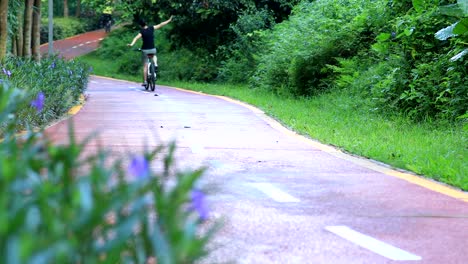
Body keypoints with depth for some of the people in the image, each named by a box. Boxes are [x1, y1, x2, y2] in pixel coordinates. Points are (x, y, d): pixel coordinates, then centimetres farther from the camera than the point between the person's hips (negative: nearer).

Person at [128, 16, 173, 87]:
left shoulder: (142, 32, -10)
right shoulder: (151, 28, -1)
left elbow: (136, 38, -28)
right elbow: (161, 25, 8)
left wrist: (132, 44, -41)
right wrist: (169, 20, 19)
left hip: (145, 50, -3)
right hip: (153, 49, 3)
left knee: (145, 66, 5)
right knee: (154, 56, 38)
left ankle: (144, 81, 4)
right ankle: (155, 64, 8)